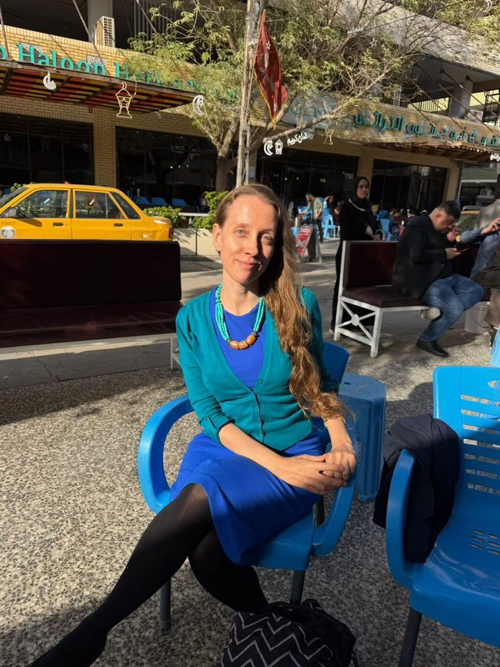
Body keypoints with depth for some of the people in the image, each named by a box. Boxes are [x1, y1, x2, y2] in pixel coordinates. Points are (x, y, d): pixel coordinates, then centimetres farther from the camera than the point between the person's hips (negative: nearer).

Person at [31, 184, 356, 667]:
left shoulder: (299, 306, -5)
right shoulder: (193, 318, -2)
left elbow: (320, 385, 7)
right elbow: (210, 414, -6)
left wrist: (340, 440, -12)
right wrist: (278, 465, -17)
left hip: (298, 457, -1)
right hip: (224, 448, 2)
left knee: (199, 501, -29)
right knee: (204, 552, -26)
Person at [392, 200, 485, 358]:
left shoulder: (440, 228, 19)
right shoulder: (418, 225, -12)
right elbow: (417, 255, -25)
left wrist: (451, 245, 7)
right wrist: (444, 254, -15)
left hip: (443, 275, 11)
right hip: (422, 279, -11)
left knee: (477, 290, 1)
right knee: (455, 308, -25)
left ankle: (439, 311, -15)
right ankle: (427, 340, -5)